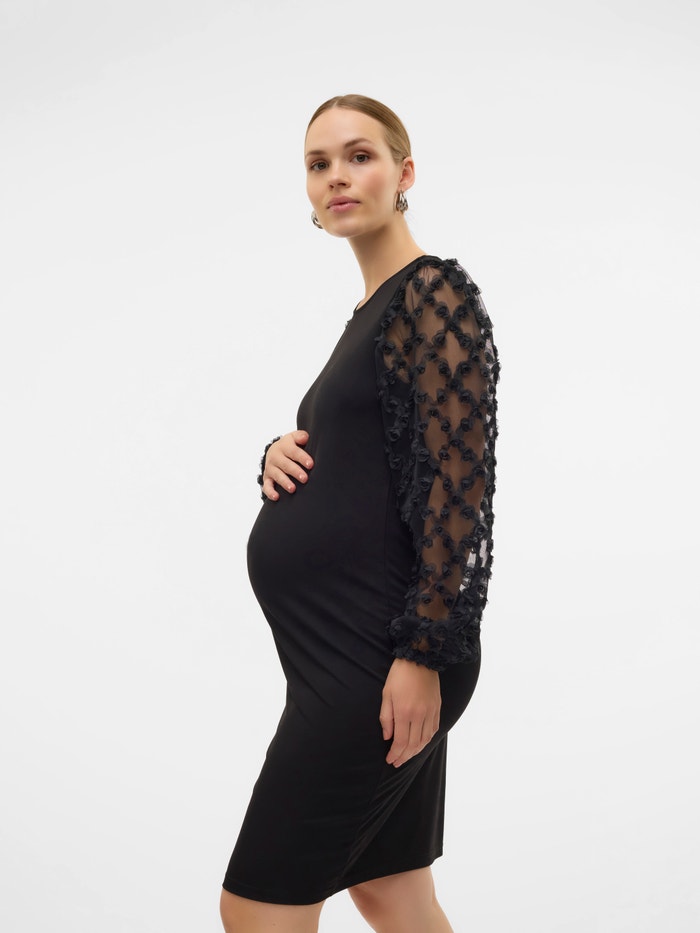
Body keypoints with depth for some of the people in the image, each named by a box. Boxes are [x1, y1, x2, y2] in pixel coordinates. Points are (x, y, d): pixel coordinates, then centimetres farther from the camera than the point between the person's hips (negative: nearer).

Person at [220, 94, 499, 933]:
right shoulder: (372, 308, 17)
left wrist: (423, 653, -22)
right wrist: (282, 454, 3)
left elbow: (458, 480, -18)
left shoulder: (434, 292, -11)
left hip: (379, 653, -9)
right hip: (341, 644, 9)